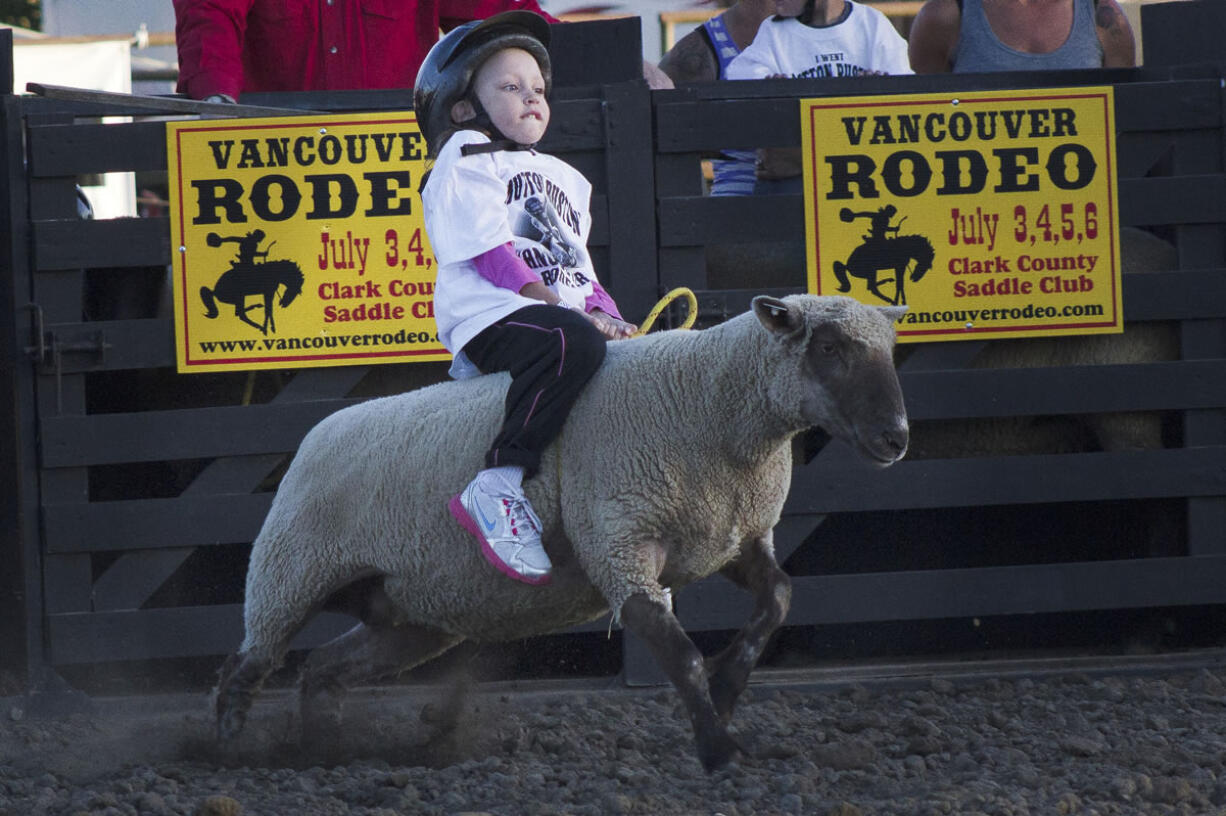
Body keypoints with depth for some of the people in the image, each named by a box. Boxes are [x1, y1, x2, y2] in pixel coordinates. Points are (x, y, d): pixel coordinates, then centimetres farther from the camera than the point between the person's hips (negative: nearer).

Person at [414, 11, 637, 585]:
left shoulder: (562, 177, 31)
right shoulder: (465, 162, 5)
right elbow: (491, 253, -8)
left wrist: (608, 316, 6)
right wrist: (572, 311, -15)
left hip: (569, 316, 9)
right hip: (490, 317, -9)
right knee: (572, 343, -38)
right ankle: (497, 488, -43)